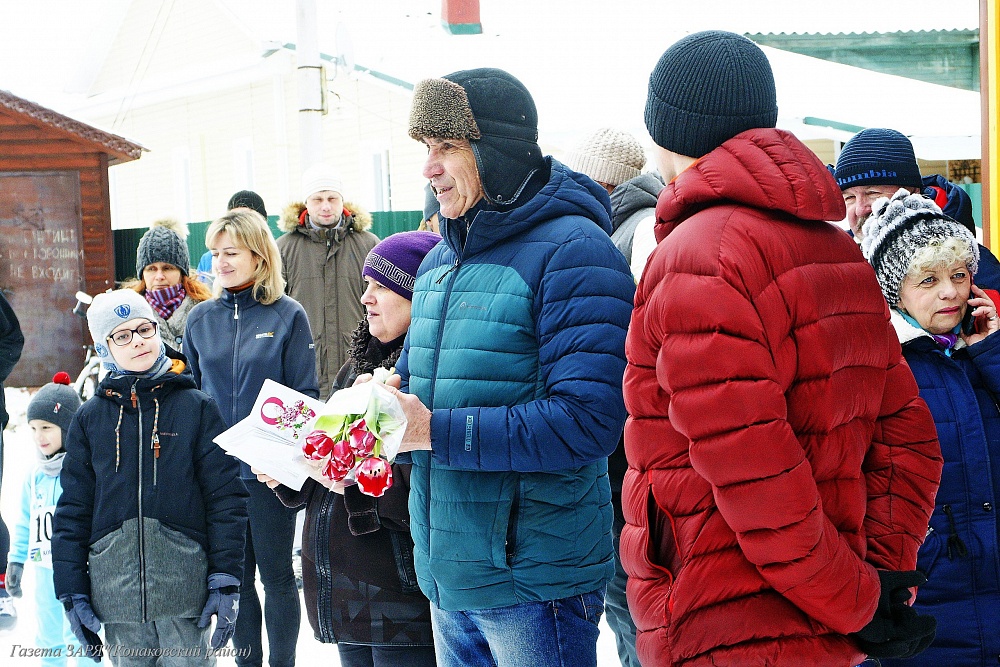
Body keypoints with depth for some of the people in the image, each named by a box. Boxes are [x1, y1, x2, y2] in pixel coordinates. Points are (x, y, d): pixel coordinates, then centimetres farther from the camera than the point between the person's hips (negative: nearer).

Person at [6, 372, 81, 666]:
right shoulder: (36, 475, 8)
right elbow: (25, 522, 17)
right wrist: (16, 561, 16)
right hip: (44, 571, 6)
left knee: (80, 638, 0)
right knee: (48, 639, 17)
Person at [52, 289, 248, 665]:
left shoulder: (197, 408, 1)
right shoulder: (90, 419, 7)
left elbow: (226, 498, -1)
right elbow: (72, 511, 8)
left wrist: (226, 582, -6)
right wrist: (72, 594, 4)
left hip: (185, 584, -2)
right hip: (116, 589, 2)